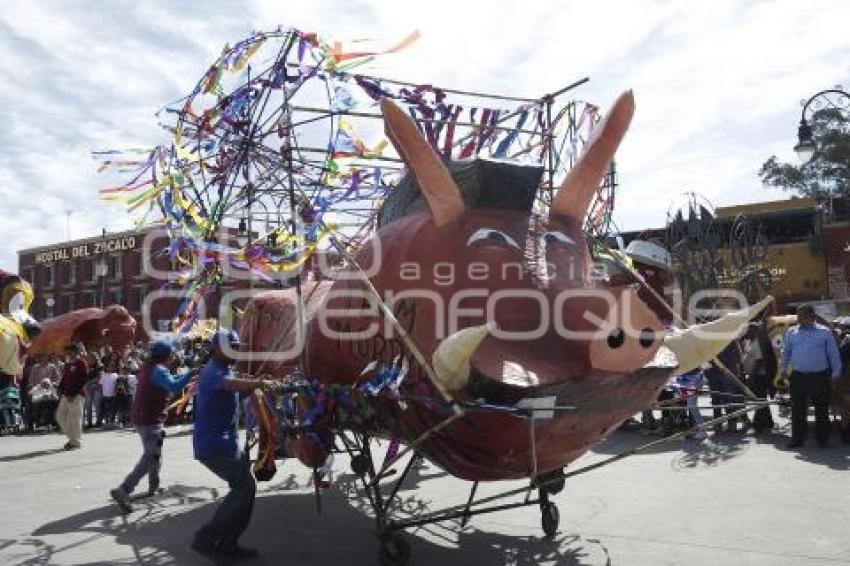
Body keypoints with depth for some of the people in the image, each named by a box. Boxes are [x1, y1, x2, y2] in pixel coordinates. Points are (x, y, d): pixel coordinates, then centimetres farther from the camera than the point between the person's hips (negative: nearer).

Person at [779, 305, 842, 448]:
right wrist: (783, 369, 6)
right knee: (797, 409, 5)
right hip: (798, 376, 2)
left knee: (821, 409, 6)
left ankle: (823, 439, 17)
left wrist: (836, 373, 0)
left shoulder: (825, 332, 1)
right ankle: (797, 438, 14)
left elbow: (833, 354, 3)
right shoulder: (791, 332, 7)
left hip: (820, 377, -2)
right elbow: (786, 352, 12)